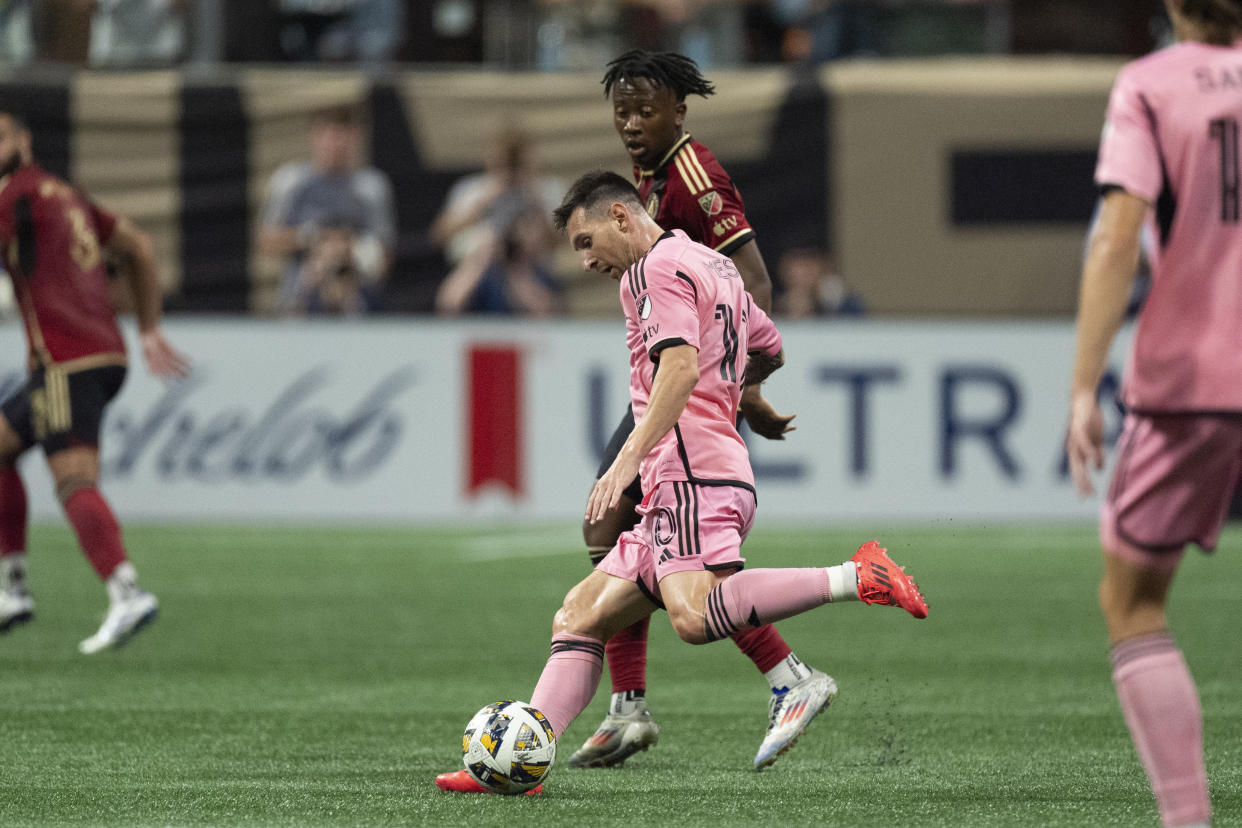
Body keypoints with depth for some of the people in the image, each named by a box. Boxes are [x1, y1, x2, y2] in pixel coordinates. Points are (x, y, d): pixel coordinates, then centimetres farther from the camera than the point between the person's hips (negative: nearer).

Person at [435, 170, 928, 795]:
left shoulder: (660, 266, -4)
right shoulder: (713, 264, 25)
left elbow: (681, 368, -19)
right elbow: (771, 352, 38)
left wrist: (628, 459, -25)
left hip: (690, 471, -11)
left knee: (695, 616, -32)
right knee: (579, 619, 7)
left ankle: (855, 579, -30)